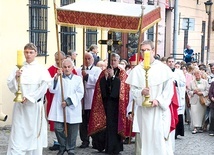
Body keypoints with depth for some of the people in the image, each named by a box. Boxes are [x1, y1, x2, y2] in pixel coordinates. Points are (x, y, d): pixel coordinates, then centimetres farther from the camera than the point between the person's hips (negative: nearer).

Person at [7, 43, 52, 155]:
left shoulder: (41, 69, 1)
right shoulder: (18, 68, 7)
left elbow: (45, 85, -11)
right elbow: (10, 85, 2)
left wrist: (29, 97, -14)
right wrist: (16, 77, -17)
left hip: (35, 105, -1)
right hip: (20, 105, 1)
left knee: (34, 131, 3)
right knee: (18, 133, -3)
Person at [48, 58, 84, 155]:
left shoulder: (78, 79, 7)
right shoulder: (57, 77, 10)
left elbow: (80, 93, -3)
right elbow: (52, 90, -4)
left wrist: (68, 101, -13)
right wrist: (56, 77, -15)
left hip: (72, 108, -1)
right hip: (59, 108, 1)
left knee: (72, 131, 3)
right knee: (58, 128, -4)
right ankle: (62, 147, 18)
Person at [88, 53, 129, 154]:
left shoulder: (122, 73, 5)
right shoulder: (104, 72, 12)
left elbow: (122, 85, -10)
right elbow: (100, 85, 2)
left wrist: (113, 76, -18)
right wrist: (105, 77, -15)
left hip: (116, 101, -2)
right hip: (105, 101, 3)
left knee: (114, 123, -4)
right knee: (104, 122, 2)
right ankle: (102, 145, 13)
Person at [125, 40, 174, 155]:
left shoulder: (163, 68, -1)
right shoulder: (136, 70, 3)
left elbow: (169, 89, -2)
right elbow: (132, 89, 3)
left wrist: (158, 100, -14)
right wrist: (141, 92, -17)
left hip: (159, 109, -2)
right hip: (143, 109, 2)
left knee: (160, 138, -6)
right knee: (146, 137, 7)